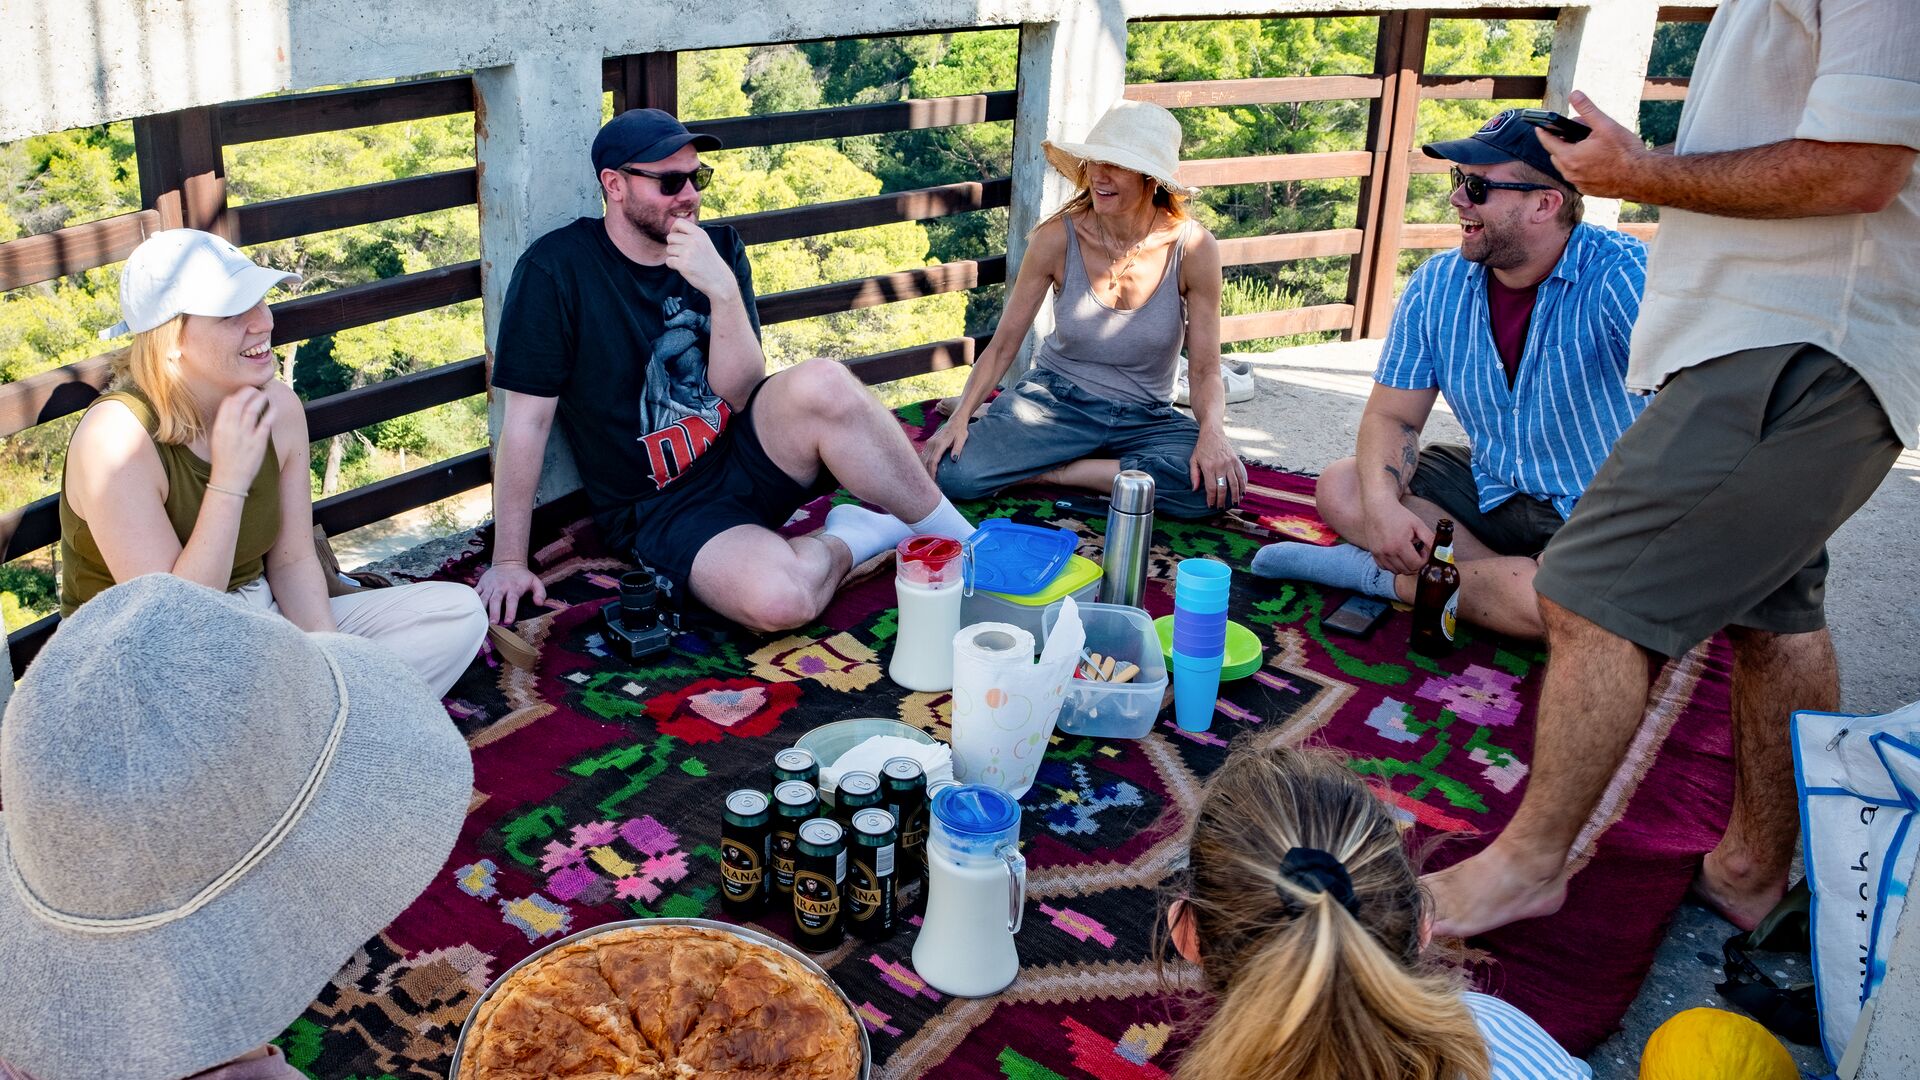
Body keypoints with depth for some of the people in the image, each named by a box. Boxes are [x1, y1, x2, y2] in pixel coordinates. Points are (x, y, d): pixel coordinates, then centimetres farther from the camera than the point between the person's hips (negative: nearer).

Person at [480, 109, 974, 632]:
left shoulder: (718, 249, 1)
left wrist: (724, 290, -24)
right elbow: (528, 418, -8)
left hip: (746, 451, 4)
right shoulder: (556, 269, -10)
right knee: (778, 600, -35)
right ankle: (851, 540, -1)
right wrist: (509, 560, -7)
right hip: (663, 508, -3)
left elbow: (740, 391, -7)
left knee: (822, 384, -31)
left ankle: (958, 541, -12)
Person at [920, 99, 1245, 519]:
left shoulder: (1192, 248, -12)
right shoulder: (1058, 238, -11)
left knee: (1219, 484, -30)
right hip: (1054, 400, -2)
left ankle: (1054, 472, -12)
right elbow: (1002, 346, -6)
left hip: (1144, 417, 2)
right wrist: (959, 418, -20)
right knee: (952, 472, -27)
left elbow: (1205, 370, -8)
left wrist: (1212, 432, -28)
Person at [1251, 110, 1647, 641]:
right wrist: (1382, 503, -21)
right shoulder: (1438, 284, -4)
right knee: (1341, 488, -9)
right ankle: (1506, 576, -20)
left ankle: (1392, 578, -17)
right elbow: (1392, 415, 0)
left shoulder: (1625, 276, -23)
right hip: (1491, 490, 6)